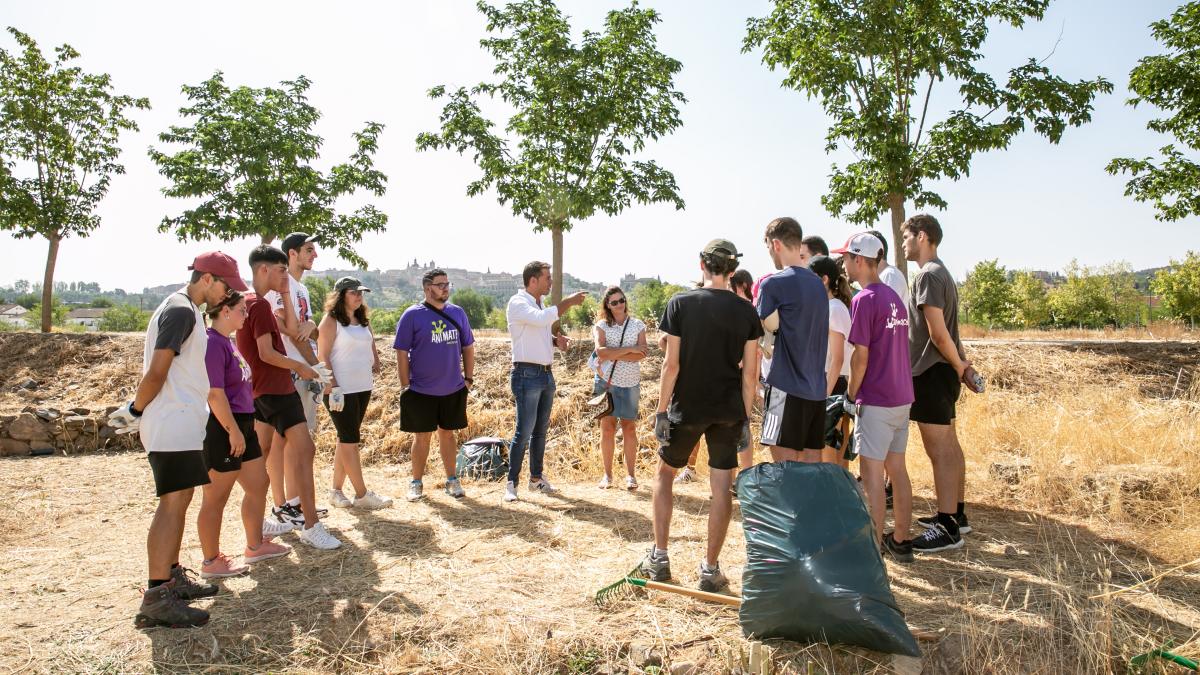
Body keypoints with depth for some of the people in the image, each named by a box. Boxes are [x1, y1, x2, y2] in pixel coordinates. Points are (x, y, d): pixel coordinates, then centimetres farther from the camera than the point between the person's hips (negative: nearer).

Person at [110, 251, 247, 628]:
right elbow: (156, 372, -19)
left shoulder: (186, 311, 17)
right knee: (172, 505, -9)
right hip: (174, 425, -10)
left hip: (182, 424, 10)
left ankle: (172, 578, 25)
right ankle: (156, 599, -6)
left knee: (179, 502, 15)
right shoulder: (181, 311, -15)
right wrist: (136, 411, -7)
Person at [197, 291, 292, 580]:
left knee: (258, 484, 17)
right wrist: (233, 431, -20)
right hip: (223, 430, -10)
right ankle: (211, 562, 16)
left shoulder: (228, 341, 12)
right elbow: (214, 394, -22)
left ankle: (255, 546, 30)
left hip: (242, 427, 10)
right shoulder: (212, 344, -18)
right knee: (216, 498, 3)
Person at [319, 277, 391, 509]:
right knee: (350, 440, -2)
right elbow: (322, 356, -12)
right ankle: (362, 495, 3)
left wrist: (376, 365, 8)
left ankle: (336, 490, 22)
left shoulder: (363, 320, 14)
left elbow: (371, 348, 24)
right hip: (341, 389, -8)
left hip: (363, 387, 8)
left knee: (347, 439, 12)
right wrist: (332, 386, -18)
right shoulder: (331, 321, -8)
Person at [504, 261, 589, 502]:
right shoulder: (518, 303, -9)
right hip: (527, 375, -8)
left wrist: (556, 340, 4)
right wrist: (568, 302, -19)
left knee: (540, 430, 13)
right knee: (524, 431, -8)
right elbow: (541, 319, -27)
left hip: (546, 374, 8)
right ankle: (511, 483, 0)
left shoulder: (541, 305, 16)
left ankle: (536, 478, 23)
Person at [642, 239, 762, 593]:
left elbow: (672, 364, -10)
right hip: (728, 411, 2)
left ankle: (659, 557, 19)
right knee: (721, 487, 8)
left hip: (686, 407, -1)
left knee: (664, 474, 17)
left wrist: (662, 409, -3)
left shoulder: (679, 304, -8)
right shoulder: (746, 311, -1)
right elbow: (749, 372, -1)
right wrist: (746, 417, 7)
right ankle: (710, 568, 13)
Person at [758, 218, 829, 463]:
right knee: (812, 465, 12)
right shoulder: (818, 284, 13)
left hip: (788, 387, -7)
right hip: (817, 389, 7)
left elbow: (769, 326, -5)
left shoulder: (773, 284, -9)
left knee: (786, 467, -2)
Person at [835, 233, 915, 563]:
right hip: (902, 396, 8)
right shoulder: (894, 297, 12)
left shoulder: (865, 299, -14)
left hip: (876, 400, -8)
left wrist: (851, 394, -4)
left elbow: (861, 355, -16)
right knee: (897, 468, 14)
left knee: (872, 474, -2)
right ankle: (901, 541, 23)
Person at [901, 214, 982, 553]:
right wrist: (962, 365, 8)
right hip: (942, 372, 10)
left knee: (939, 451, -5)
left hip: (931, 373, -10)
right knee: (949, 446, 16)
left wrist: (959, 366, -9)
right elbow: (944, 331, 13)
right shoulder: (942, 273, 16)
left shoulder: (928, 275, -16)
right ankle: (956, 514, 28)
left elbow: (938, 333, -20)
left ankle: (947, 528, 2)